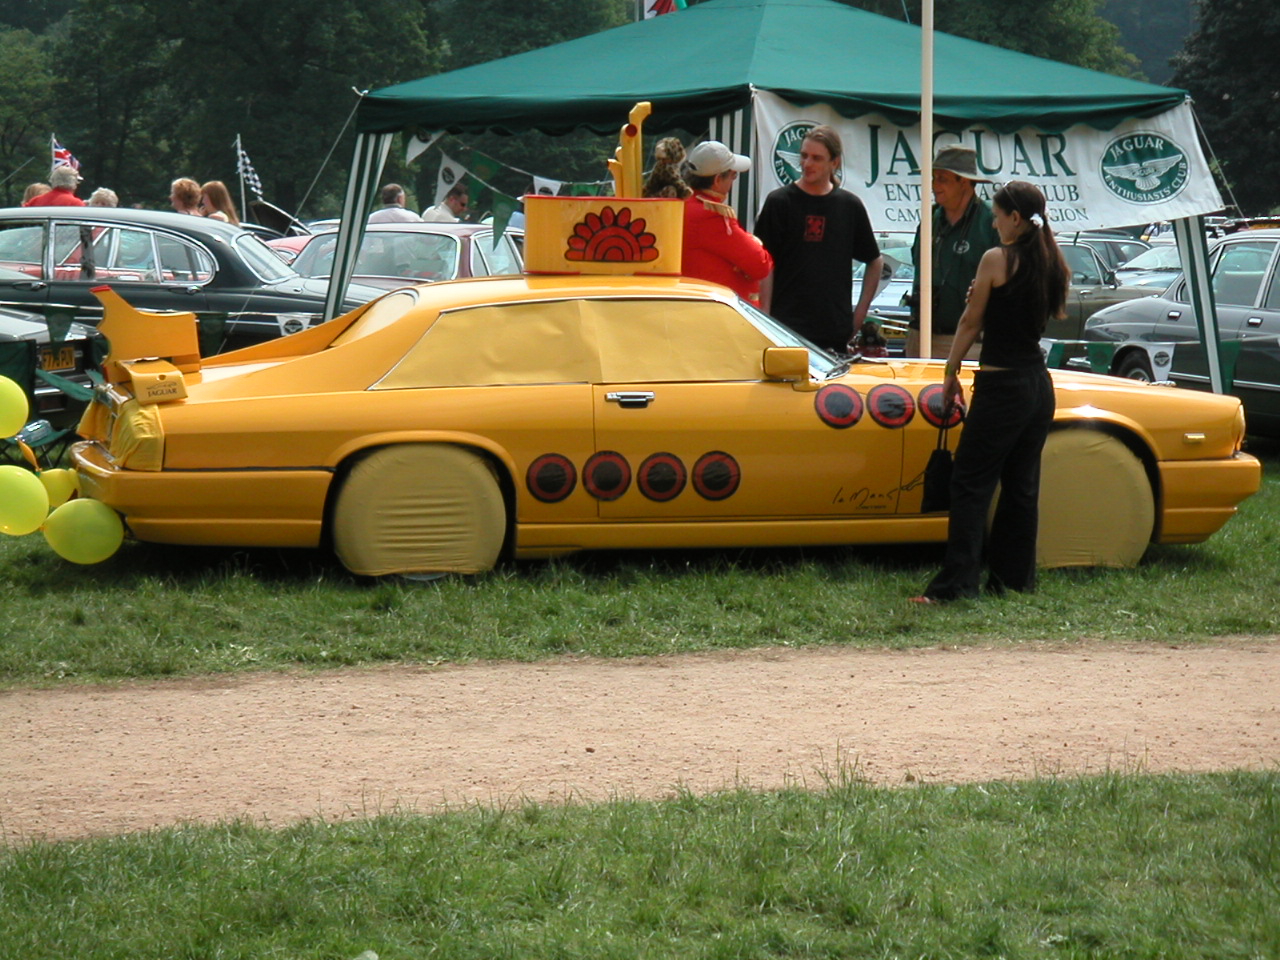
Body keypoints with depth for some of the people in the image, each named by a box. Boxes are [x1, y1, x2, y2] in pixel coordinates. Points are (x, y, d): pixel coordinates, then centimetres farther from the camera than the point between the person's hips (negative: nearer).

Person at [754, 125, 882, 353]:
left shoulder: (850, 206, 9)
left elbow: (875, 262, 21)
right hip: (787, 328, -3)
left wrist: (860, 311, 12)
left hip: (836, 332, 3)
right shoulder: (779, 202, 1)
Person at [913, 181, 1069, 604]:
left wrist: (951, 372, 5)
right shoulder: (1052, 264, 6)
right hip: (1039, 384, 7)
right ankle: (1016, 577, 15)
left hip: (1001, 386, -7)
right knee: (1021, 484, 13)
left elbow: (971, 322, -5)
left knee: (971, 483, -6)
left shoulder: (997, 260, -11)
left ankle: (956, 582, -12)